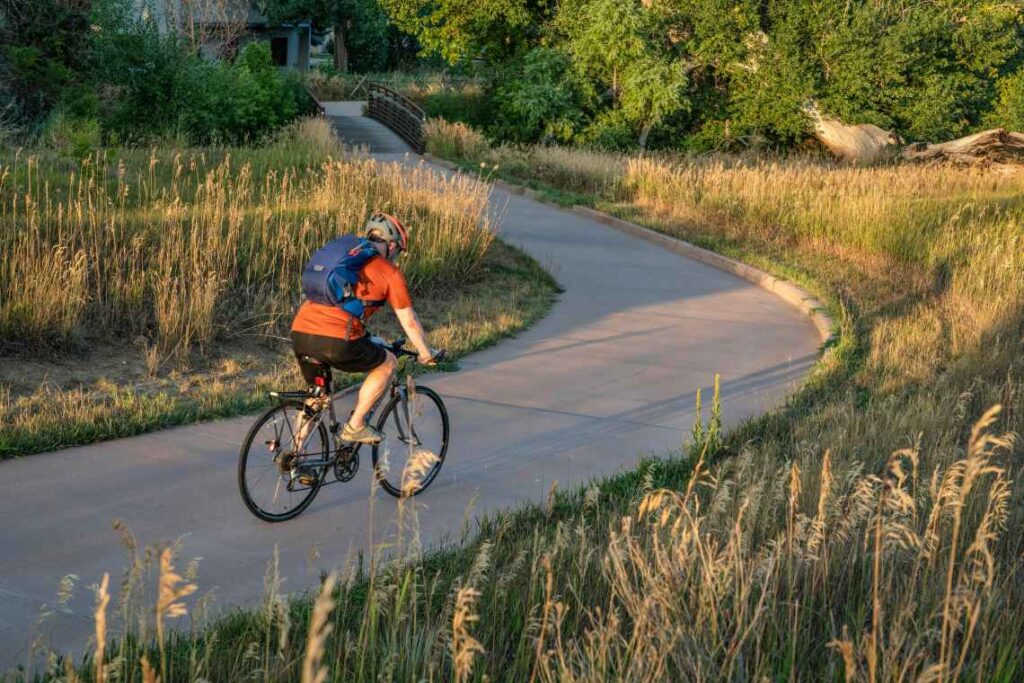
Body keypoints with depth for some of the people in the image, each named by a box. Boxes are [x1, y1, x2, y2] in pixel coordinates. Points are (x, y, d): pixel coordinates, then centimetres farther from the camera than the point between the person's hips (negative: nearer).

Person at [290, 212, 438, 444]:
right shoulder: (390, 273, 8)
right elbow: (409, 322, 14)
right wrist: (426, 354, 31)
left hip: (299, 334, 6)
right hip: (336, 341, -6)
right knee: (388, 363, 18)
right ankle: (355, 425, 15)